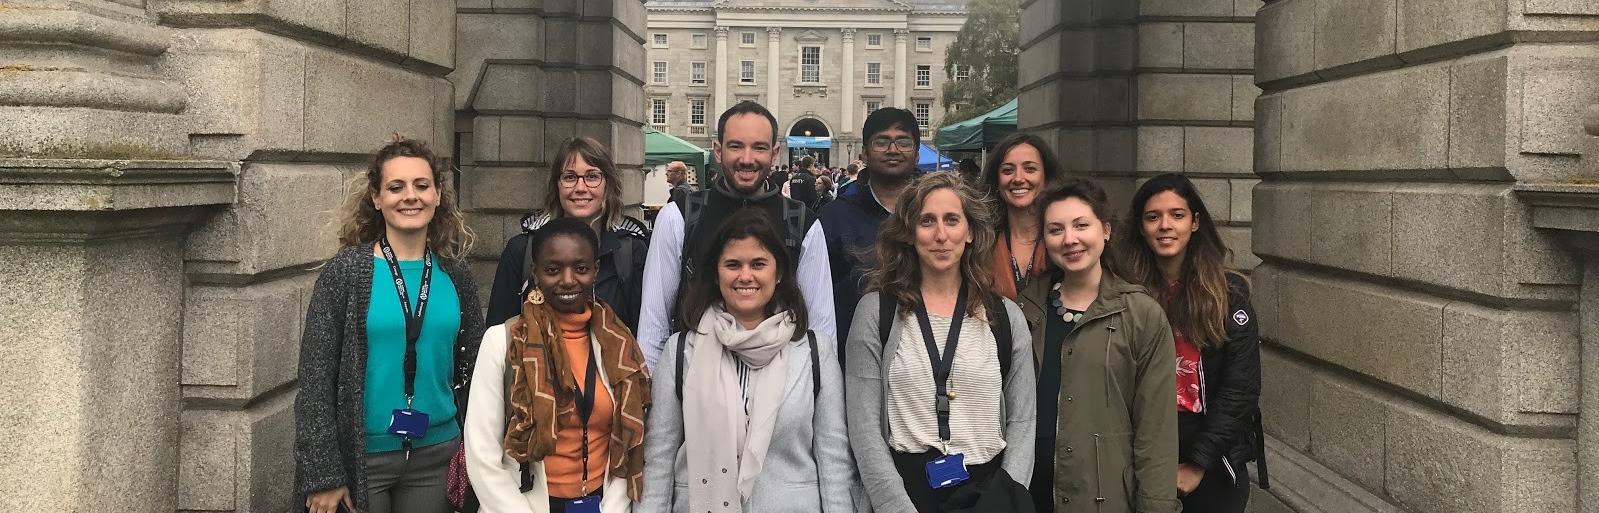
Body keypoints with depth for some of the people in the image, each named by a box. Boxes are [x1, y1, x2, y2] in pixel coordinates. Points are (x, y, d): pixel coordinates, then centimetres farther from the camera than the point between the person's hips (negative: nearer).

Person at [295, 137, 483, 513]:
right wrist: (323, 475, -11)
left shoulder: (455, 274, 2)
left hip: (436, 457, 3)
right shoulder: (346, 271, -8)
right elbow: (316, 379, -9)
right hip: (362, 457, -3)